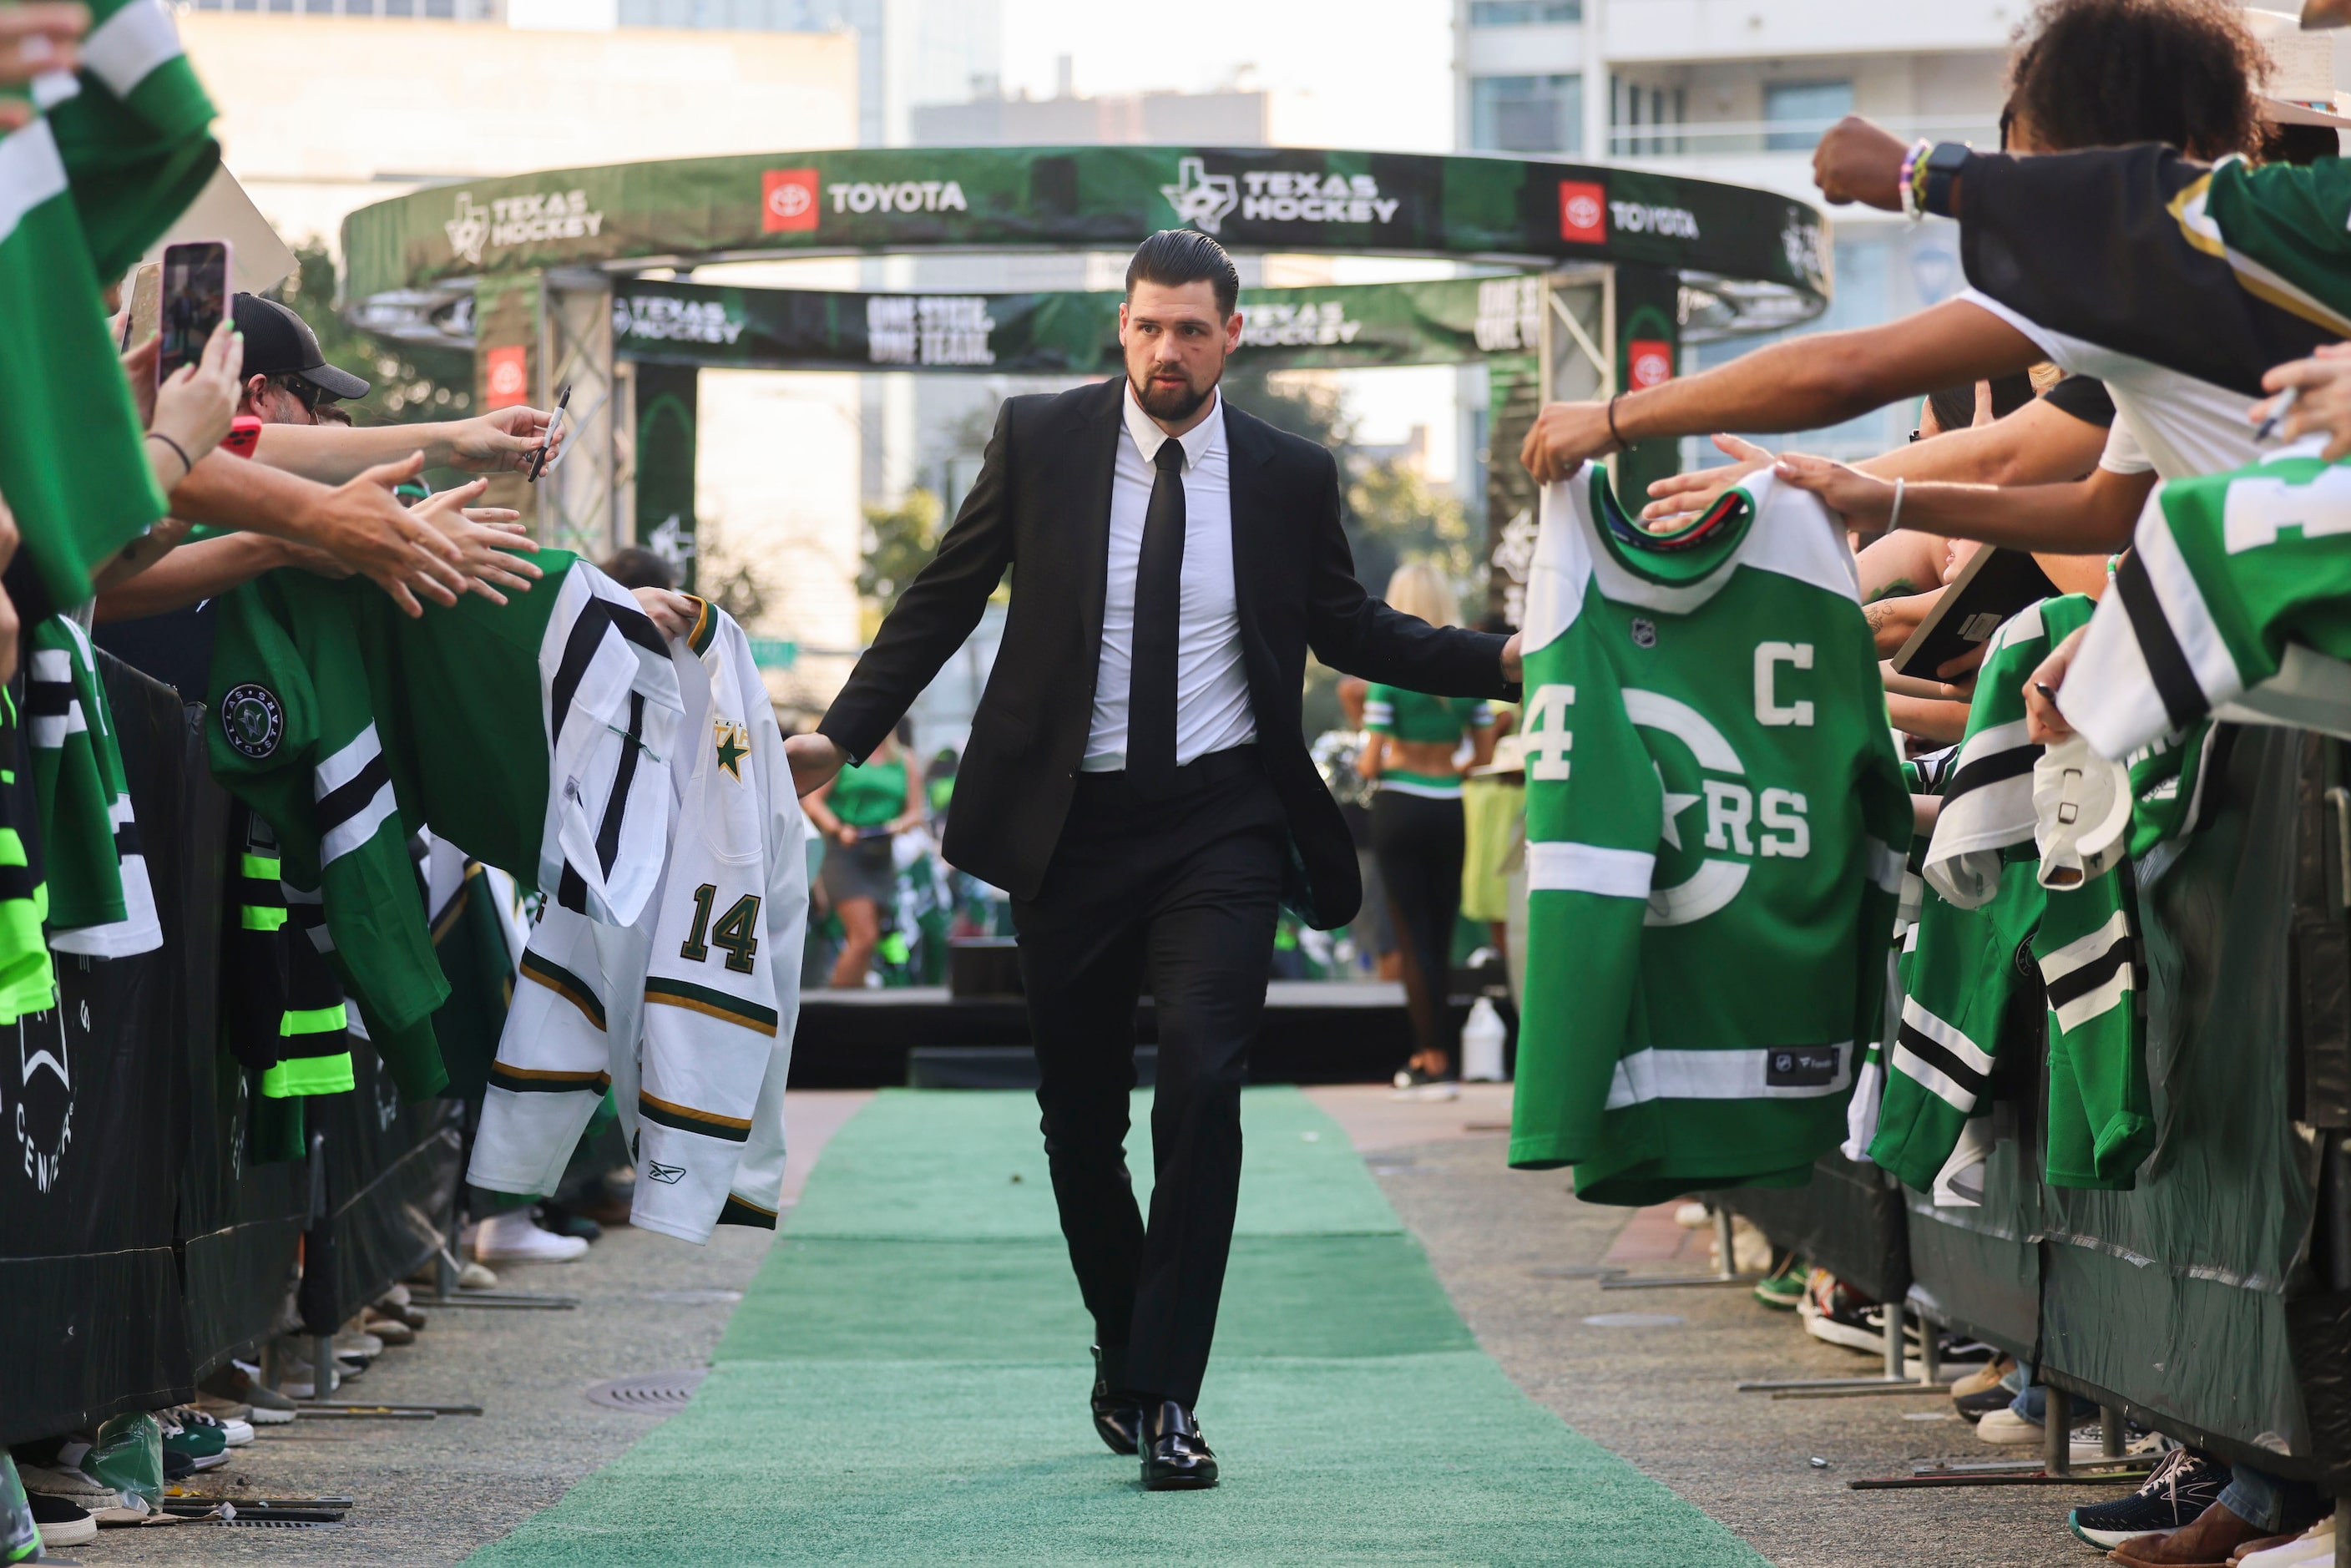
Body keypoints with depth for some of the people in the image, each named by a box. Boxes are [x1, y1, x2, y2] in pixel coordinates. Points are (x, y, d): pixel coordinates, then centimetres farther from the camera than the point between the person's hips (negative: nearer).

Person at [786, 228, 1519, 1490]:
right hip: (1069, 821, 1)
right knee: (1079, 1114, 8)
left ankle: (1165, 1395, -12)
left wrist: (1501, 661, 2)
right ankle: (1122, 1343, 33)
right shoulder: (1040, 441, 1)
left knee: (1201, 1083, -17)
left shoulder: (1288, 476, 3)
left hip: (1219, 826, -1)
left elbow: (1348, 629, 14)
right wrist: (844, 734, 3)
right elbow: (945, 598, 8)